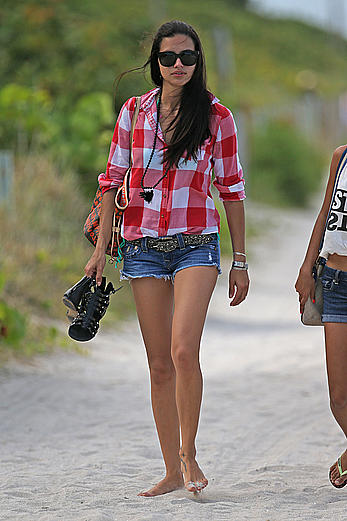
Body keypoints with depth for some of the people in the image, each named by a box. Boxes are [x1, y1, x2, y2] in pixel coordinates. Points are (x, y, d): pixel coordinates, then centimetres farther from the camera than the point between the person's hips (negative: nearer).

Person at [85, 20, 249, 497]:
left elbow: (232, 188, 5)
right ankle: (173, 472, 9)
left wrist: (240, 260, 4)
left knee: (183, 352, -20)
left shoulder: (216, 116, 1)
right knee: (160, 364, 3)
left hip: (196, 243, -2)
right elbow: (113, 179, 10)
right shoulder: (133, 112, 6)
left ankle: (189, 452, -2)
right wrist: (100, 249, 6)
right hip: (143, 245, 3)